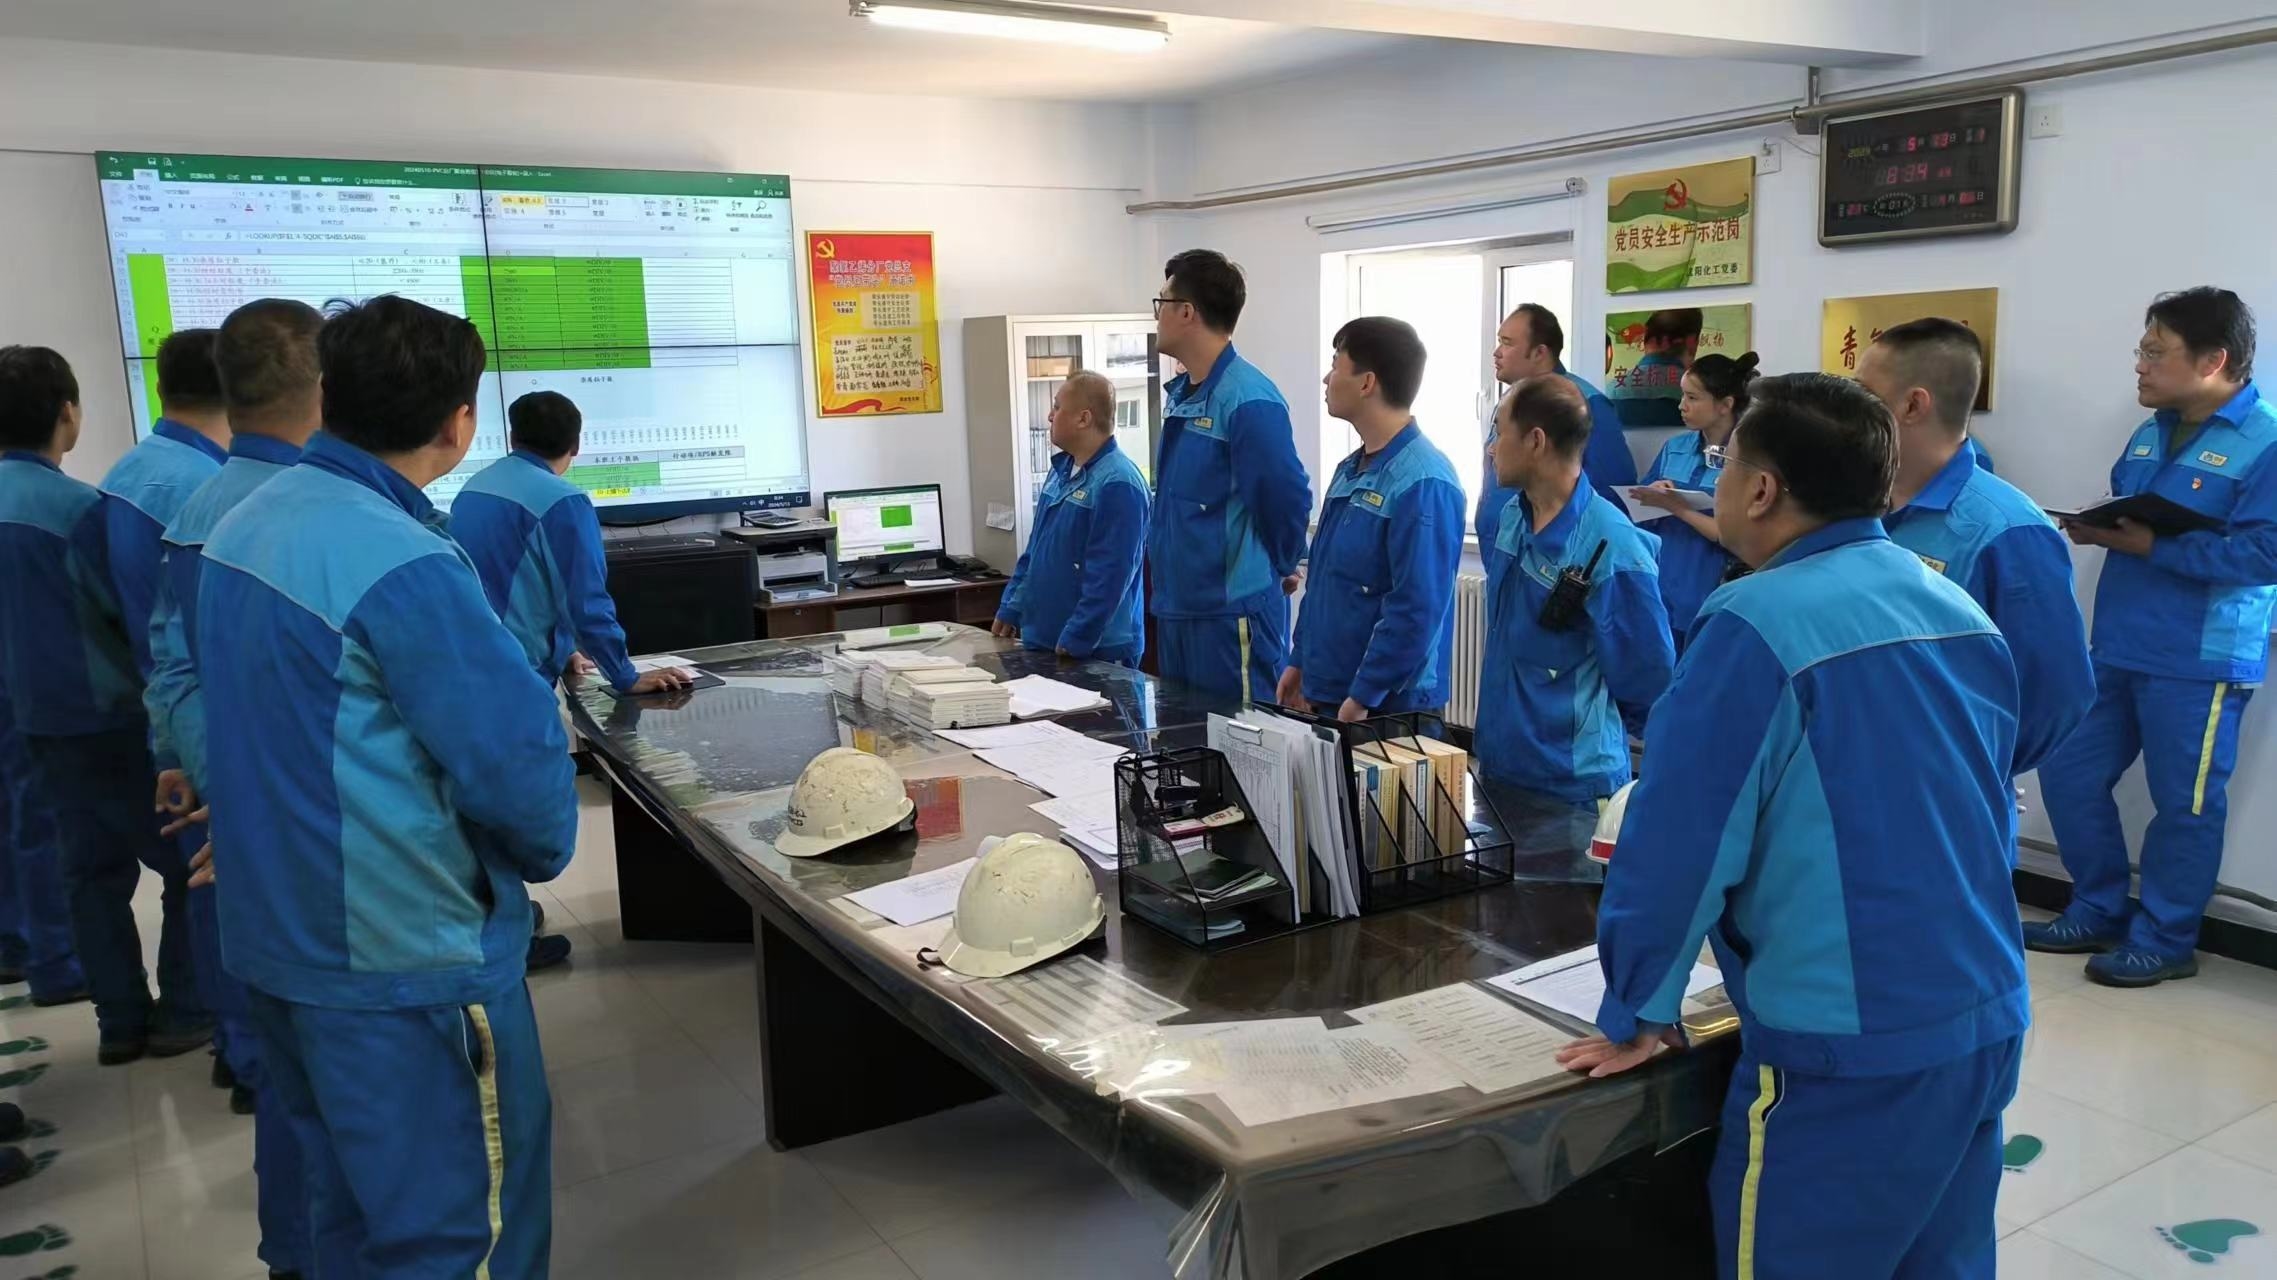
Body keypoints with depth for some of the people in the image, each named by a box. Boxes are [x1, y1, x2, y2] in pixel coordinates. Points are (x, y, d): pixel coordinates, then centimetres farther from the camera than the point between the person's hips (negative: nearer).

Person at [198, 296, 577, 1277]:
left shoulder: (248, 523, 4)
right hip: (402, 962, -9)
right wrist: (541, 850, -3)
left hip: (276, 936, 9)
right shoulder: (405, 565, -24)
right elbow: (519, 760, -22)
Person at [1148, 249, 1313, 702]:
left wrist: (1278, 568, -3)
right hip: (1176, 605, 9)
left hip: (1233, 613, -9)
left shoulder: (1249, 400, -18)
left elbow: (1288, 497, -17)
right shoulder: (1178, 394, 9)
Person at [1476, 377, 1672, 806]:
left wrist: (1589, 722, 0)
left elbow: (1647, 676, -14)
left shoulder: (1612, 549, -22)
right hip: (1497, 763, 7)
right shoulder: (1512, 517, 1)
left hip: (1571, 784, -7)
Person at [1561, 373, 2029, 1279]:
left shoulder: (1758, 626, -17)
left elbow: (1680, 837, -16)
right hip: (1987, 1019, 8)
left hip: (1851, 1047, -8)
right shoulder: (1962, 612, 7)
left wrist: (1636, 1015, -5)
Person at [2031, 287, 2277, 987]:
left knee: (2184, 805, 5)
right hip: (2118, 649, 8)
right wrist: (2094, 527, -4)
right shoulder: (2149, 434, 12)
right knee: (2069, 775, 12)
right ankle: (2098, 913, 27)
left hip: (2199, 663, -8)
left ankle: (2163, 941, 19)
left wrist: (2151, 545, -22)